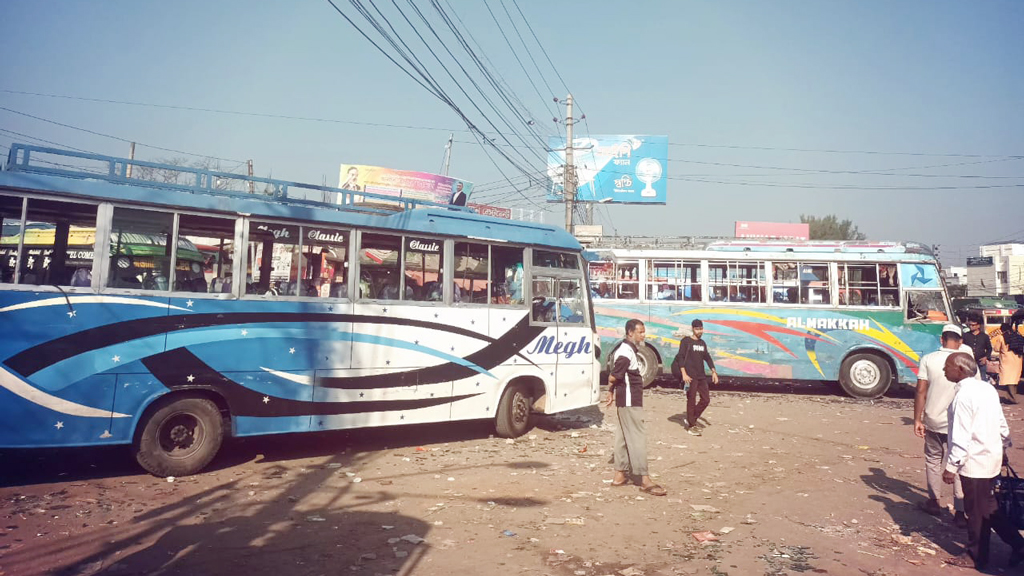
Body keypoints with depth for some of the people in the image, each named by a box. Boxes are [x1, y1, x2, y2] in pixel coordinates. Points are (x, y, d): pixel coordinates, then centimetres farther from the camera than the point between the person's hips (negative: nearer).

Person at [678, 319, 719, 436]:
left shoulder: (702, 343, 15)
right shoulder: (686, 341, -6)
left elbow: (707, 358, 22)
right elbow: (681, 357, -11)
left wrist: (713, 371, 12)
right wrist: (684, 374, -19)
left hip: (701, 376, 7)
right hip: (691, 377, -7)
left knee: (706, 399, 6)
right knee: (691, 401, -2)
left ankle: (691, 419, 22)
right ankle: (691, 426, 8)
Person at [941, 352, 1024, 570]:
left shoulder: (963, 395, -21)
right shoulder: (988, 389, 6)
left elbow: (961, 437, -23)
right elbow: (1002, 424, 15)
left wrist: (951, 466, -18)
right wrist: (1004, 448, 27)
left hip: (975, 463, -9)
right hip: (992, 459, 9)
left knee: (977, 511, 6)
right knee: (988, 508, 20)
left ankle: (976, 556, 19)